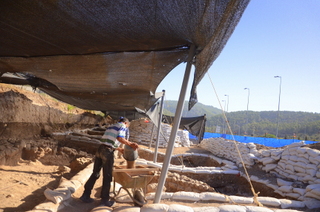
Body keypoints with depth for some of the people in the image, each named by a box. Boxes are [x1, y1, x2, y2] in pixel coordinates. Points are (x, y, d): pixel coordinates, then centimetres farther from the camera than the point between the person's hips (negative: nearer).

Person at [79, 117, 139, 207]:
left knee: (95, 174, 18)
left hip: (100, 149, 8)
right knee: (107, 177, 6)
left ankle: (85, 196, 26)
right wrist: (130, 144, -11)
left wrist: (120, 149, 32)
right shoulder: (122, 126, 2)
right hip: (107, 152, -8)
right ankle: (105, 200, 17)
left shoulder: (111, 126, 25)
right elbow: (120, 138, -17)